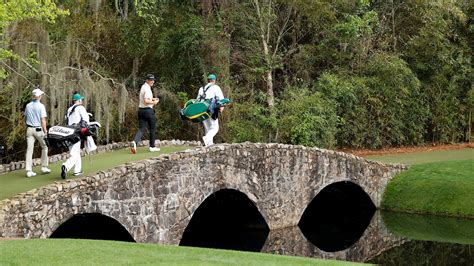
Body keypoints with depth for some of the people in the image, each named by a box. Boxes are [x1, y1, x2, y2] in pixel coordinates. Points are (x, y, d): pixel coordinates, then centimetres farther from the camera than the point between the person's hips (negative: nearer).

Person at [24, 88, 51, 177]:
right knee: (44, 147, 15)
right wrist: (45, 131, -11)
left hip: (29, 129, 4)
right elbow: (43, 120, -13)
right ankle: (44, 167, 15)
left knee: (29, 149, 1)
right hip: (38, 129, -4)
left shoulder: (28, 106, 5)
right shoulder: (41, 106, -10)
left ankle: (29, 170, -4)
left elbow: (26, 116, 11)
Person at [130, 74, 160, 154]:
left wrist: (152, 99, 20)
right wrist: (154, 102, -11)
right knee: (152, 129, 9)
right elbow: (146, 101, -25)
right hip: (148, 110, -8)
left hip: (141, 110, 8)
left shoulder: (143, 87, 15)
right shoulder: (147, 88, -15)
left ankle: (135, 142, -24)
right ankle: (152, 146, 16)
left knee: (141, 129, 0)